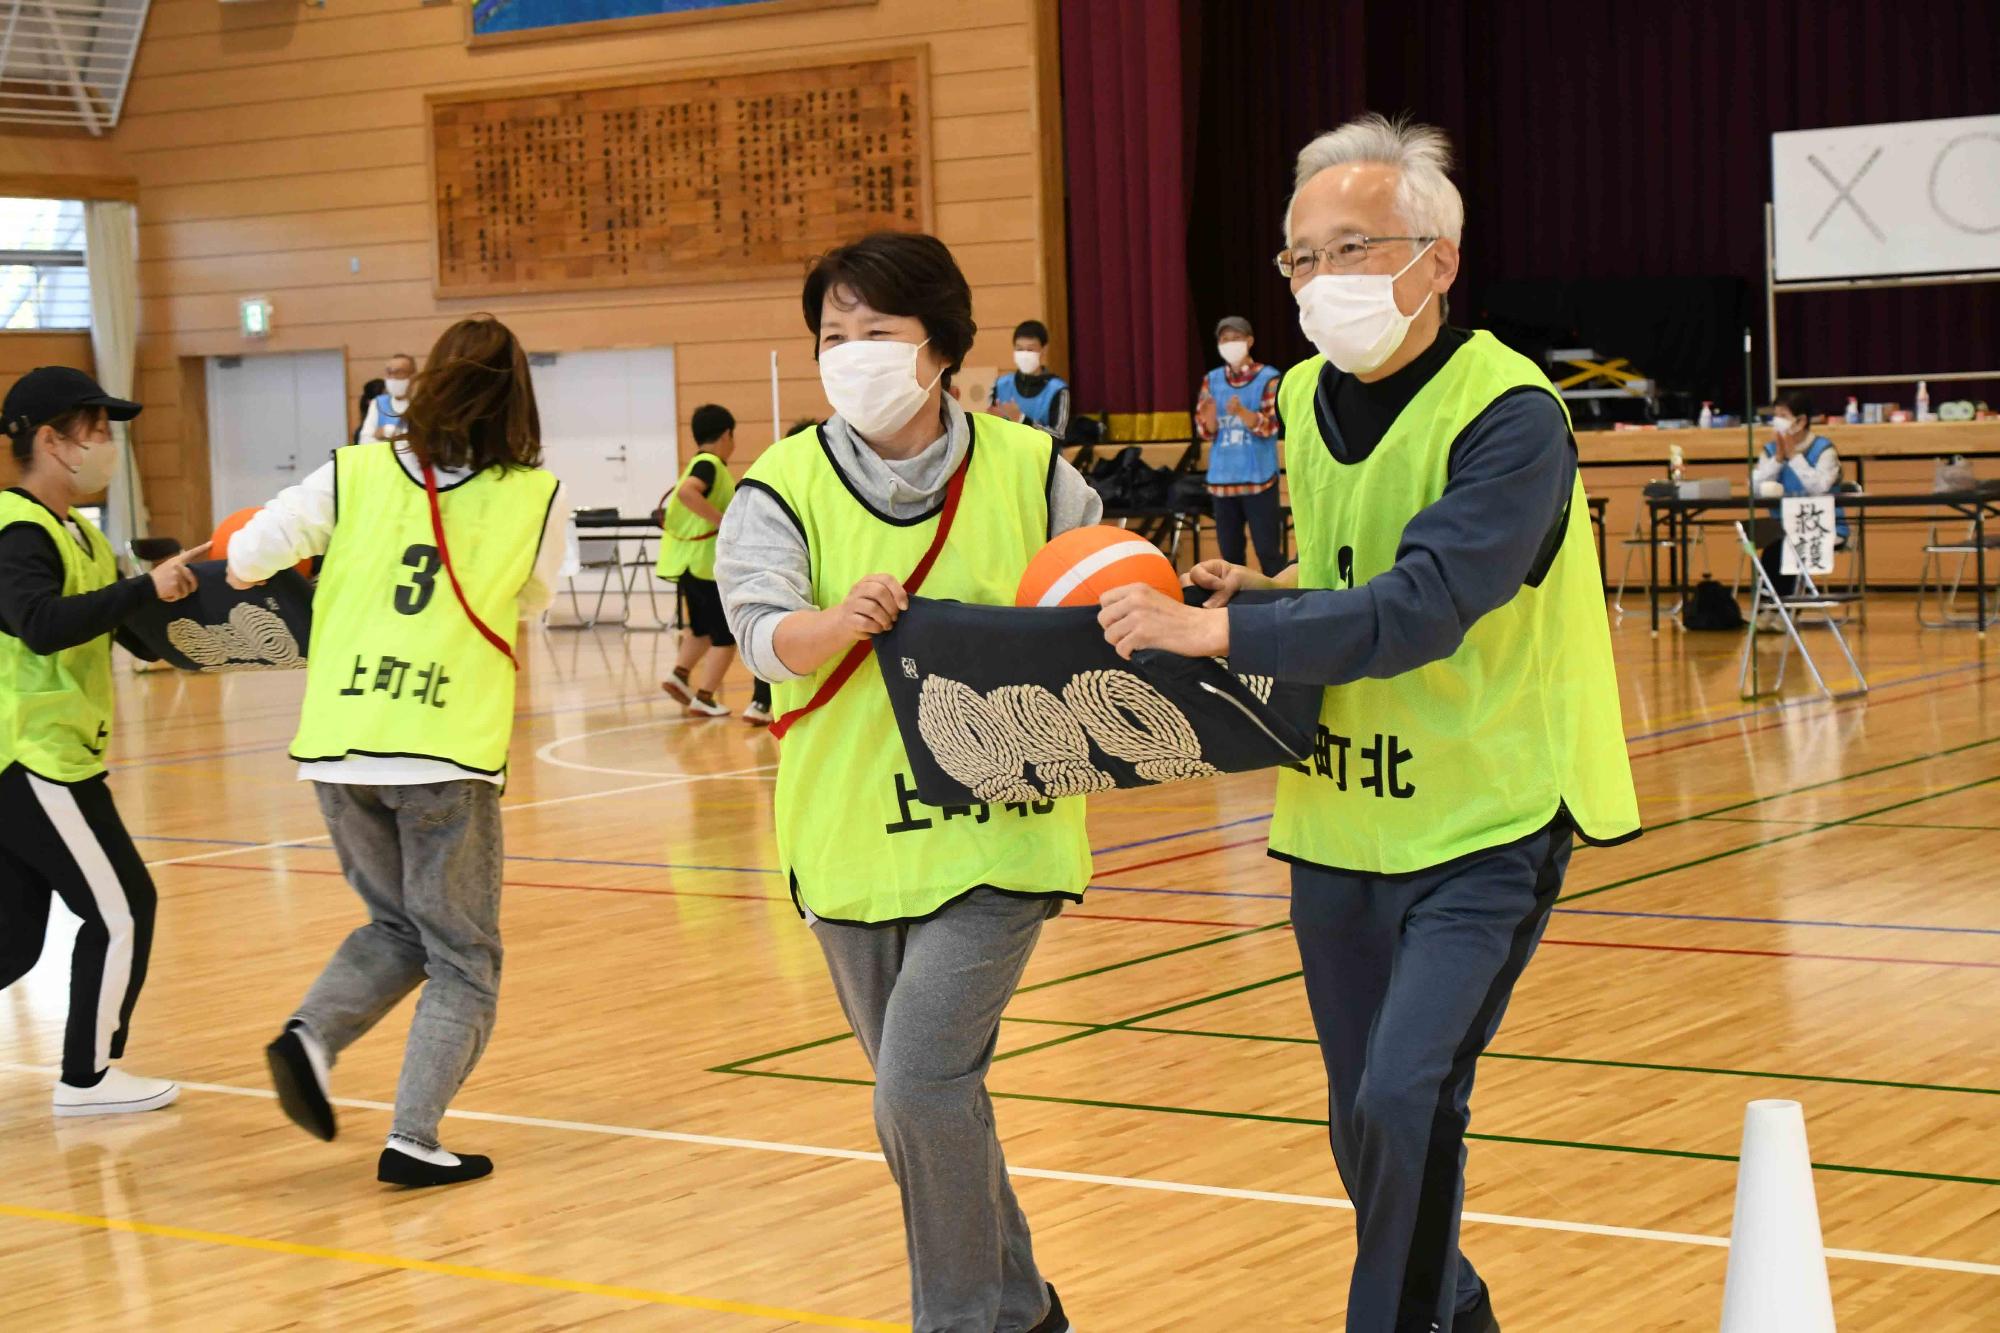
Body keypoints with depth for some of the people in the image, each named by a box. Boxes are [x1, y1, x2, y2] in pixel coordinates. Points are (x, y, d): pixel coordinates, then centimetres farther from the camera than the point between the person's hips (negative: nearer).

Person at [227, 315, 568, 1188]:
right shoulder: (535, 498, 1)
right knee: (463, 957, 11)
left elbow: (245, 560, 4)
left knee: (397, 927, 24)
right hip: (447, 753, -3)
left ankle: (313, 1033, -1)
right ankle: (413, 1140, -1)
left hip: (336, 748, 3)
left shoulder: (357, 475, 3)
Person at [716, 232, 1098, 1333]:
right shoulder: (782, 486, -2)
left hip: (995, 833, -3)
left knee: (920, 1084, -17)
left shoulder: (1028, 472, -1)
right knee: (929, 1109, 15)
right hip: (852, 841, 3)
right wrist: (839, 622, -38)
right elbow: (762, 631, -17)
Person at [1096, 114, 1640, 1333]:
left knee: (1407, 1097, -22)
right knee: (1364, 1128, 14)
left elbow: (1420, 608, -30)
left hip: (1484, 828, -7)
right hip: (1338, 823, 7)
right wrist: (1261, 595, -2)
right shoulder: (1306, 399, 4)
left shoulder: (1509, 415, -19)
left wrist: (1214, 632, -34)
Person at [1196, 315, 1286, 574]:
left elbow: (1269, 426, -11)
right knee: (1229, 551, 8)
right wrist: (1210, 414, -18)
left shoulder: (1268, 378, -2)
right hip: (1222, 478, 4)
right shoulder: (1212, 380, 8)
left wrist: (1240, 411, -28)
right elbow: (1205, 431, 4)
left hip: (1258, 478, -4)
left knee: (1267, 550, -5)